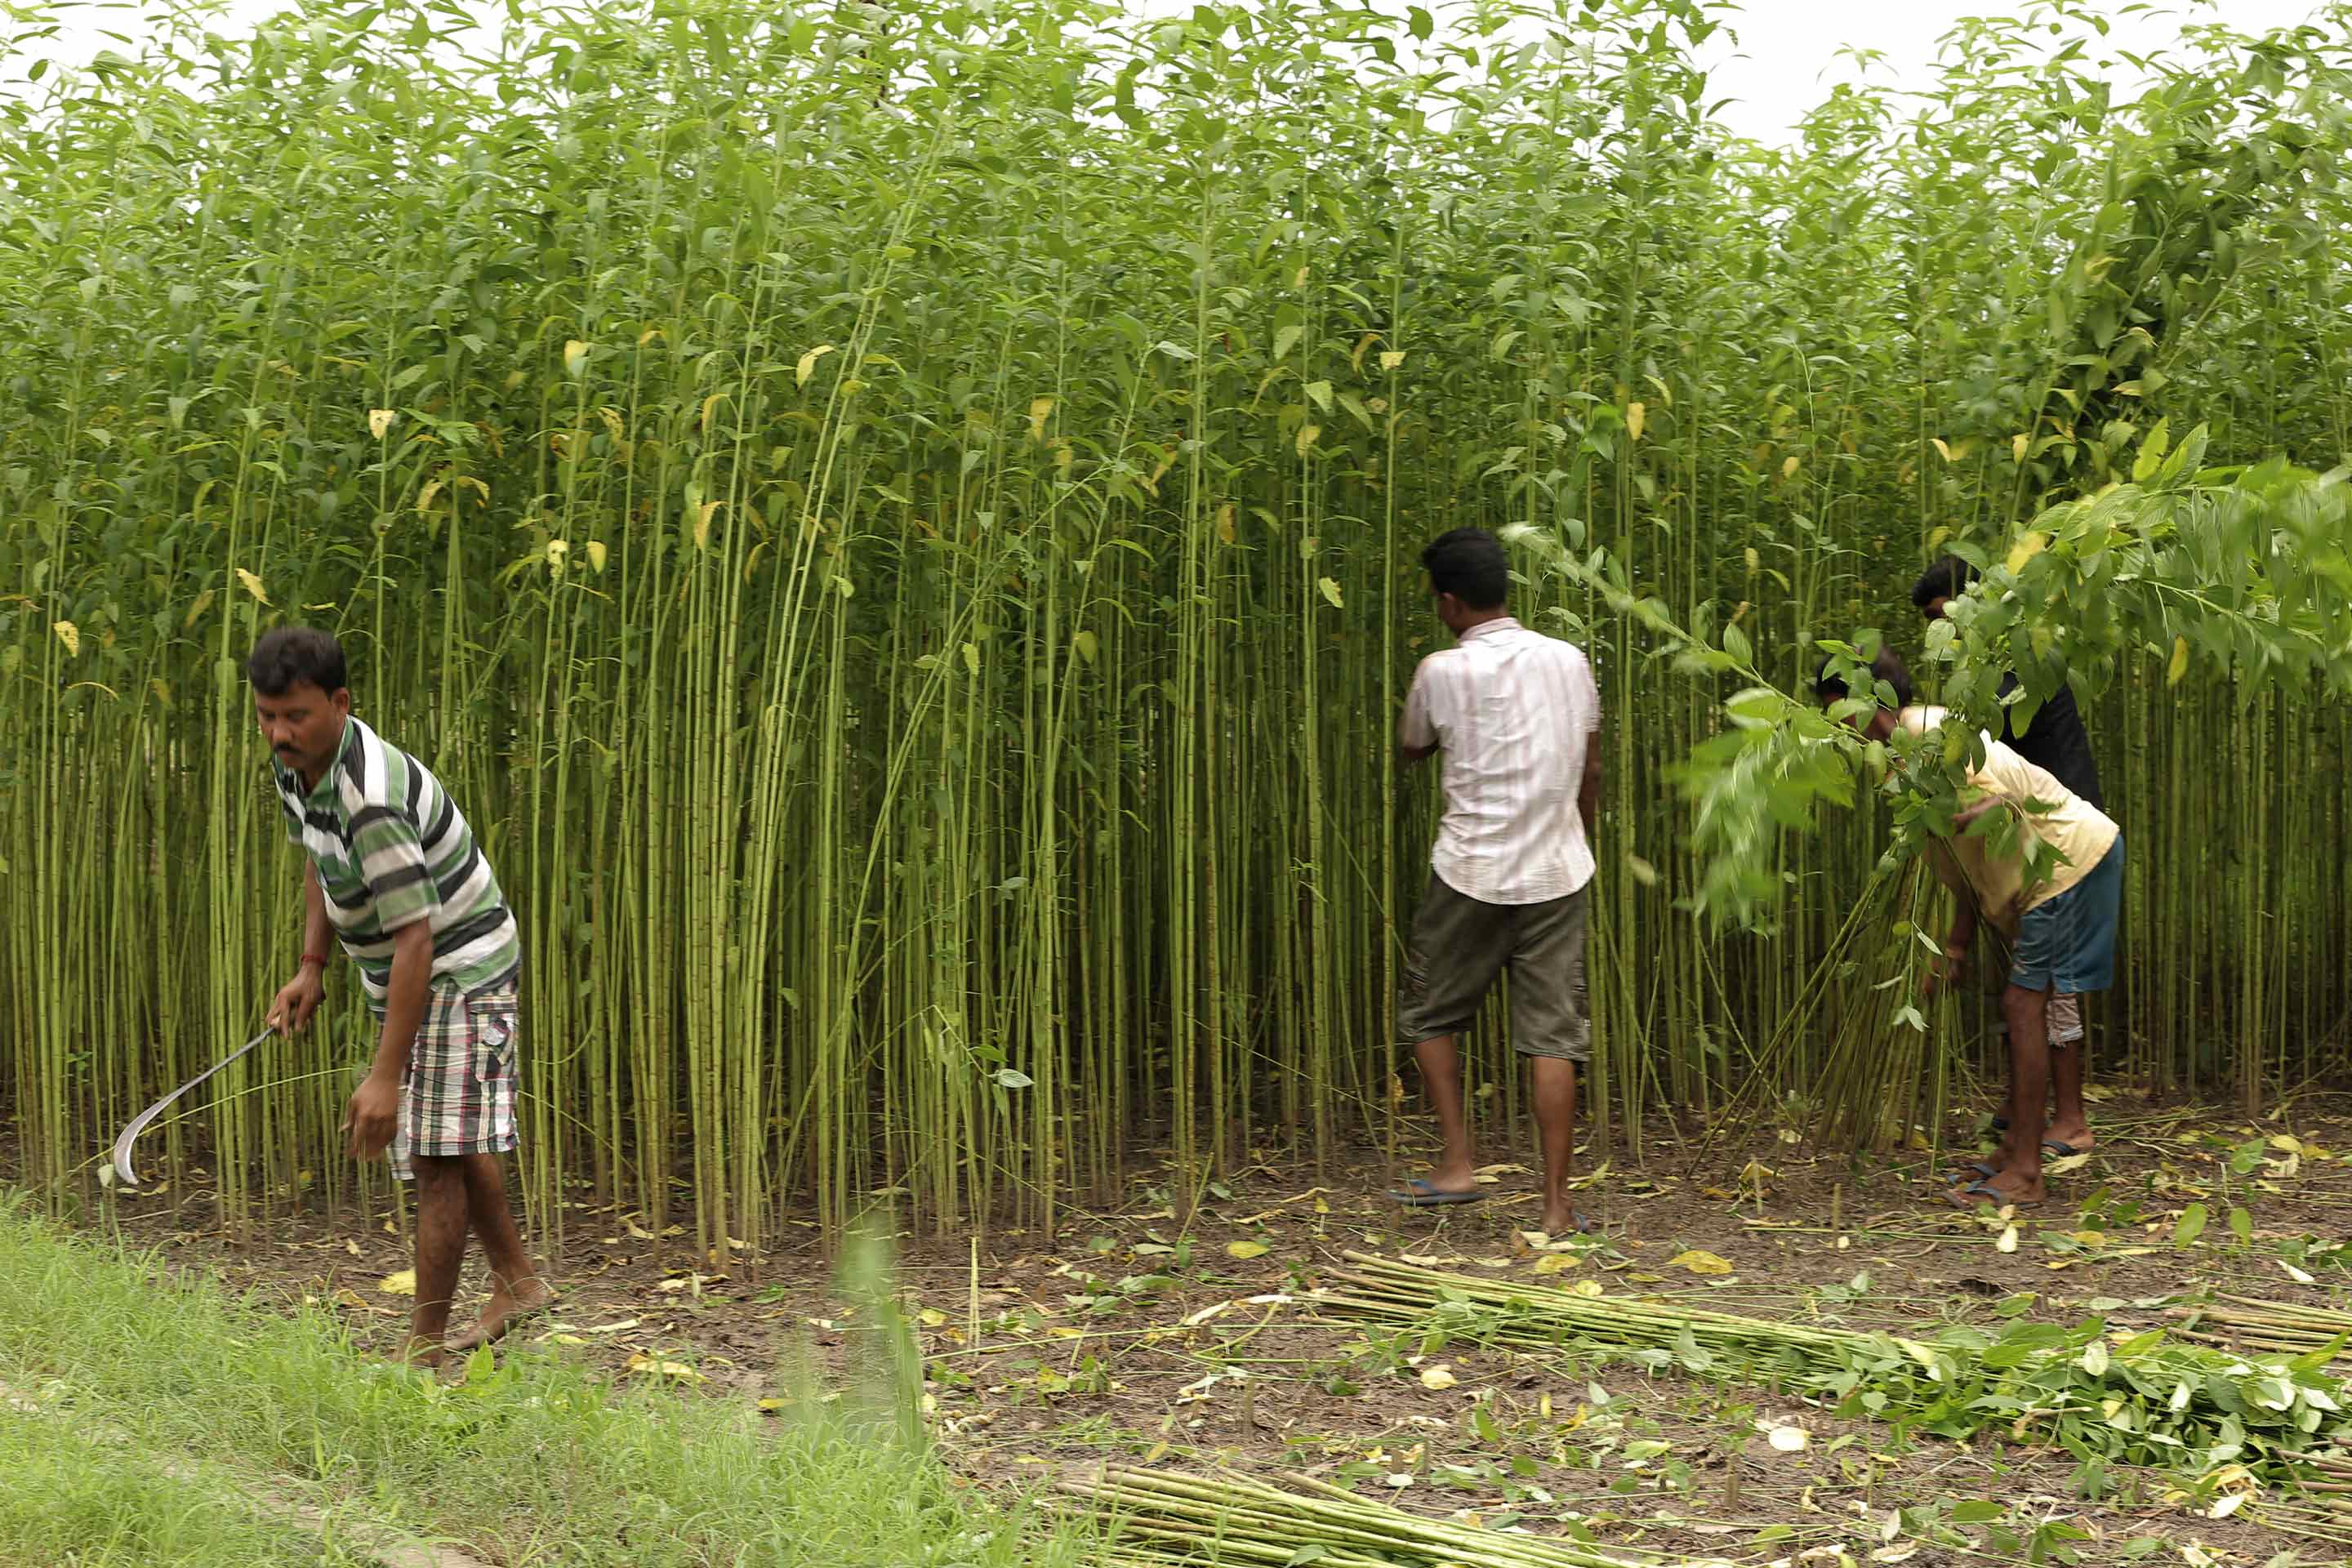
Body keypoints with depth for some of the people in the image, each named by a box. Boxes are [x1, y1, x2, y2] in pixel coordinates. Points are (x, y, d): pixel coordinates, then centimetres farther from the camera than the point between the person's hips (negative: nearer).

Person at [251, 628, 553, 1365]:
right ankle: (517, 1282, 37)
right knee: (457, 1142, 21)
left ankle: (426, 1344, 0)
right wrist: (311, 966, 8)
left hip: (458, 969, -10)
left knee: (437, 1154, -9)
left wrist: (385, 1076, -35)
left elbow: (416, 939, -35)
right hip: (402, 973, 10)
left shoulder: (372, 800, -34)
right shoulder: (294, 764, -4)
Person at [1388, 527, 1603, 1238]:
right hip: (1556, 872, 3)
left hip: (1471, 874, -3)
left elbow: (1411, 747, 10)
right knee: (1553, 1036, 3)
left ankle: (1458, 1163, 13)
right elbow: (1591, 769, 11)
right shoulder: (1570, 660, 2)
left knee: (1430, 1016, 17)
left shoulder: (1443, 671, -9)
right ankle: (1557, 1204, 3)